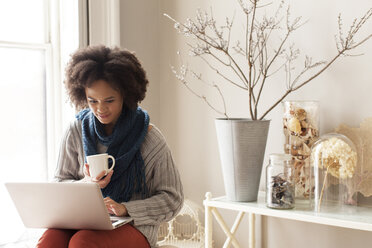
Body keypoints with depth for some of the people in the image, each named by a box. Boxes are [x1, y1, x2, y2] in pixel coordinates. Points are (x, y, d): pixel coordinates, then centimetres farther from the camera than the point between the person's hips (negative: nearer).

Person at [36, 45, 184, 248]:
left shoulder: (150, 139, -4)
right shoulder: (76, 132, 6)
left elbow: (172, 199, -1)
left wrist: (125, 208, -16)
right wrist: (87, 184, -12)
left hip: (133, 226, -3)